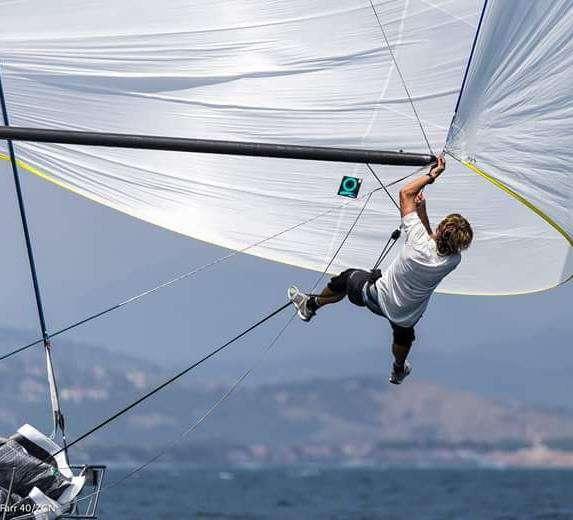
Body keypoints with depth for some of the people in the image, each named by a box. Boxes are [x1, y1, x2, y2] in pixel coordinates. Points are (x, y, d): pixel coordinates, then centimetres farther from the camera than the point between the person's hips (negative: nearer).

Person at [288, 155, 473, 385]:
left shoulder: (420, 244, -38)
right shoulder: (453, 261, -28)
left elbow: (406, 192, -30)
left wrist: (432, 174, -23)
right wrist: (422, 209, -13)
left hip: (377, 298, -3)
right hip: (408, 312, 3)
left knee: (348, 278, 27)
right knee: (404, 333, 37)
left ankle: (310, 305, 49)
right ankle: (398, 371, 64)